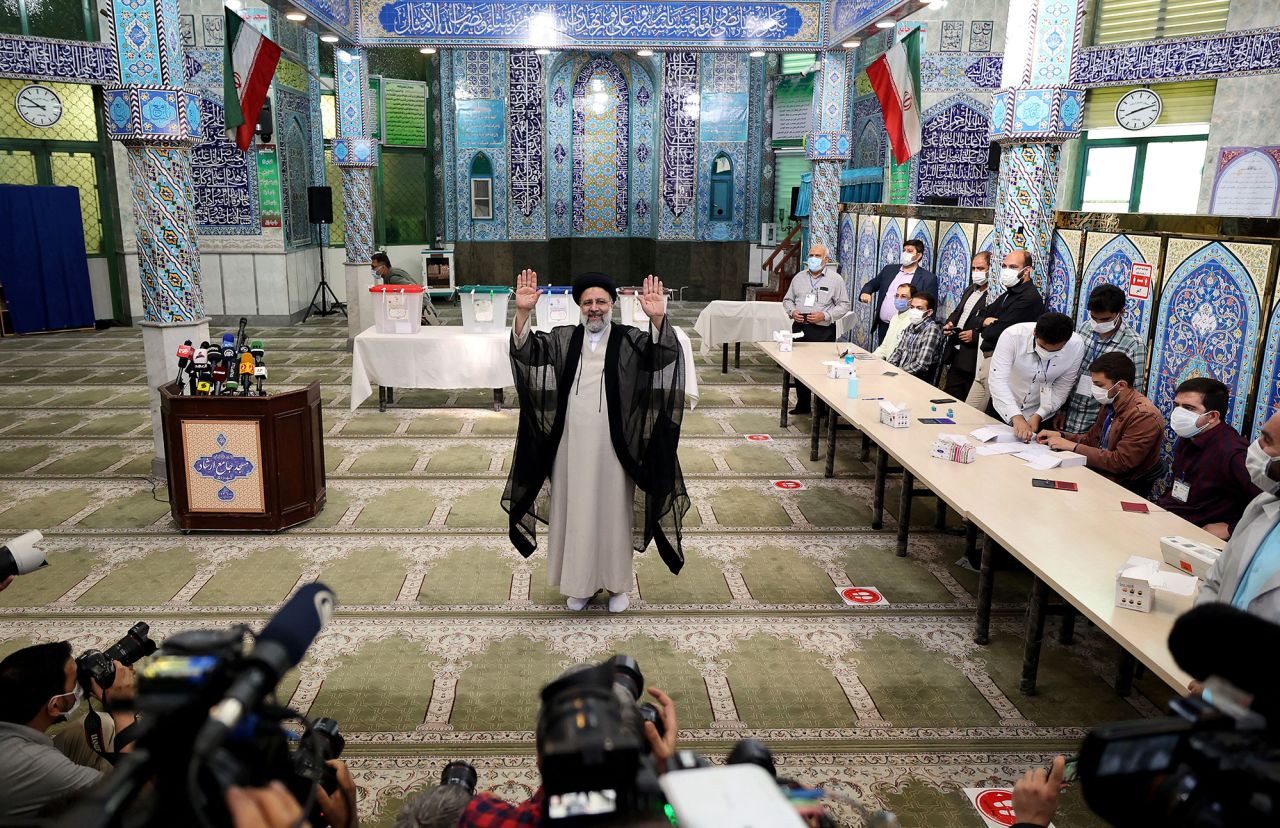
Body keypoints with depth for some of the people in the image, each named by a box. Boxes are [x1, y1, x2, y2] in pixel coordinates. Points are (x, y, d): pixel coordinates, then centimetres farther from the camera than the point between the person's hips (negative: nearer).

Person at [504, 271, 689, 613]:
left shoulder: (629, 339, -3)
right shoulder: (563, 339, 4)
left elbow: (662, 355, -21)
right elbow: (526, 349, -11)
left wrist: (657, 320, -41)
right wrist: (522, 313, -29)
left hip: (612, 445, -2)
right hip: (572, 445, 2)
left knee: (613, 511, 10)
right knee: (575, 511, 12)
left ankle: (617, 582, 28)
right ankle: (581, 582, 29)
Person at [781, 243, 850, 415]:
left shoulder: (835, 279, 1)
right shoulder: (799, 277, 14)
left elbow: (843, 305, -2)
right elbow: (787, 300, 18)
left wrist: (825, 316, -15)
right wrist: (792, 312, -4)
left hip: (823, 331, -4)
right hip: (800, 328, 4)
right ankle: (802, 404, 19)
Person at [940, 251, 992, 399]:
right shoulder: (970, 290, 14)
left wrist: (975, 335, -23)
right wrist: (949, 323, 8)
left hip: (973, 358, -9)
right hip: (955, 353, 9)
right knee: (949, 396, 15)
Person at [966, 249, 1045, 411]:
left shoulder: (1029, 298, -15)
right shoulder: (1009, 293, 18)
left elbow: (999, 331, -19)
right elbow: (982, 315, 18)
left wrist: (986, 328, 3)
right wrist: (986, 322, -5)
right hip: (987, 360, 9)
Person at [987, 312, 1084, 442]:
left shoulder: (1076, 346, -21)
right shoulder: (1013, 335, -29)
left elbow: (1062, 389, -10)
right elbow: (997, 379, -36)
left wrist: (1039, 415, -19)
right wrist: (1016, 417, -45)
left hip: (1041, 415, 1)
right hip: (1003, 411, -1)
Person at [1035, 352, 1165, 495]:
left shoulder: (1144, 416, -21)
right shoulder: (1109, 403, 4)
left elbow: (1120, 462, -23)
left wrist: (1073, 447, -19)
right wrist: (1060, 436, -1)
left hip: (1125, 488, -7)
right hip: (1100, 473, 7)